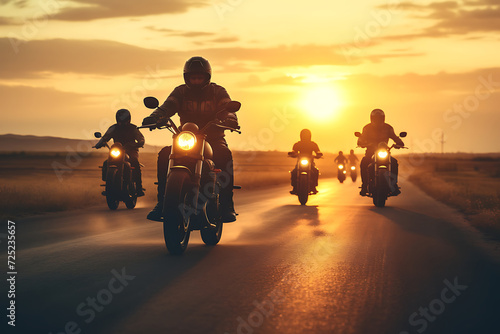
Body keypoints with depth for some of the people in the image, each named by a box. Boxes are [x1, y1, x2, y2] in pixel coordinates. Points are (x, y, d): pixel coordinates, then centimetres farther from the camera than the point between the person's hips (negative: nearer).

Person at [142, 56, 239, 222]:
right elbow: (168, 106, -8)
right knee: (164, 154, -26)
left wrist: (230, 119, -38)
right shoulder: (181, 92, 9)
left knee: (224, 154, -35)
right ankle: (162, 202, -18)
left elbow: (227, 108, -12)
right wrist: (155, 117, -32)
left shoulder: (218, 91, 5)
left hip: (213, 139, -2)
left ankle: (226, 204, -30)